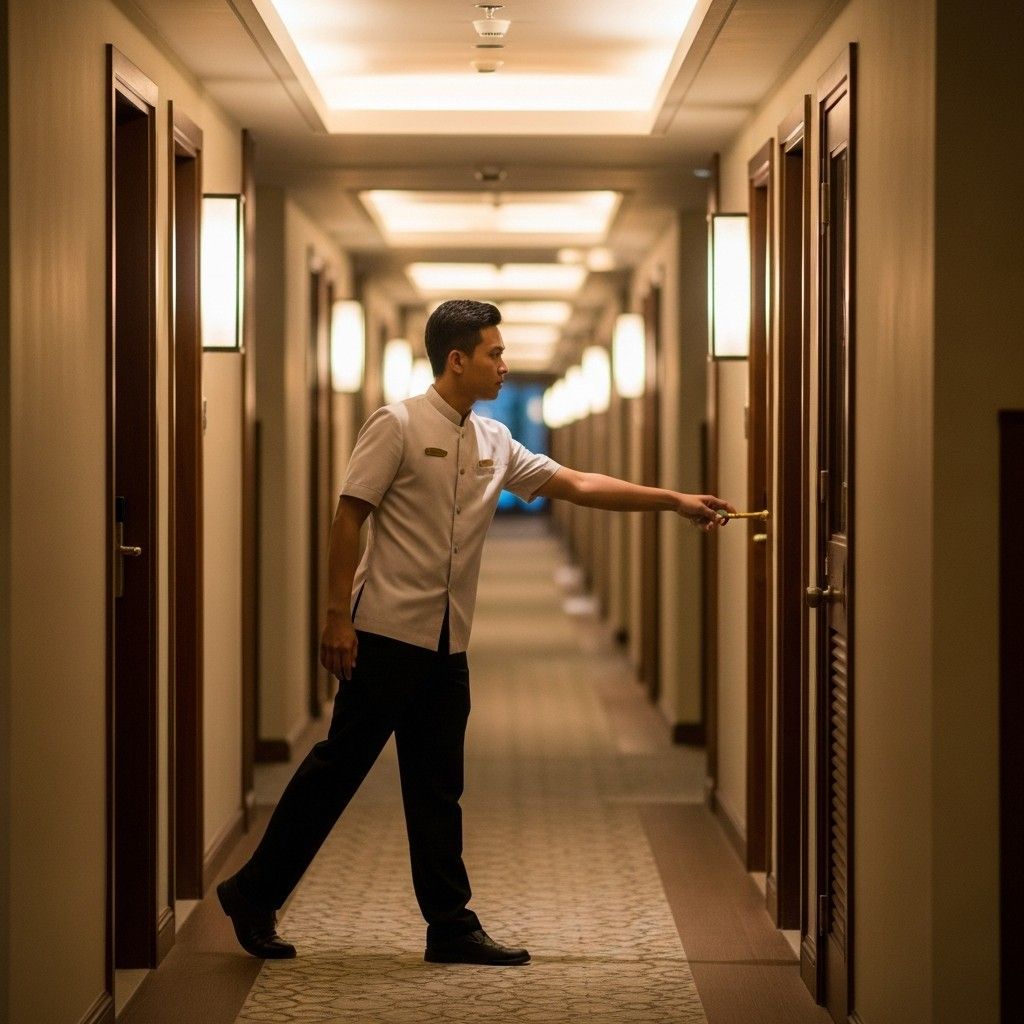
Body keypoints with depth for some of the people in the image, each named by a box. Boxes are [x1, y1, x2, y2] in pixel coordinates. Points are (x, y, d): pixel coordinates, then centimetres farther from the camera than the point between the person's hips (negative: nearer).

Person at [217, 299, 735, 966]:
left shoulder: (495, 443, 12)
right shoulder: (398, 425, -7)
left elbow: (577, 485, 12)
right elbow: (349, 517, -10)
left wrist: (676, 501, 8)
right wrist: (338, 615, -15)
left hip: (448, 643, 7)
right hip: (387, 631, -7)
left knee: (438, 787, 9)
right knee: (340, 765, -3)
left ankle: (452, 928, 13)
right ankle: (254, 895, 9)